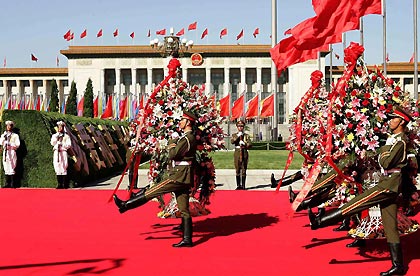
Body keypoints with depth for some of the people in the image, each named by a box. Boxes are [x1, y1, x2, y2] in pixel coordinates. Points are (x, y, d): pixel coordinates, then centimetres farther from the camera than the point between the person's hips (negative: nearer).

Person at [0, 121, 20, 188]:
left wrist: (10, 146, -16)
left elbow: (17, 145, -4)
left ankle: (12, 184, -8)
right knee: (6, 168, 3)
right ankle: (7, 183, 7)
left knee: (12, 168, -8)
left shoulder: (15, 135, 4)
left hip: (12, 153, -4)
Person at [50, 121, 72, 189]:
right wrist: (56, 137, -6)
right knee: (57, 168, 0)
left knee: (64, 168, -8)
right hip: (56, 152, 3)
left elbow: (69, 145, -2)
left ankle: (65, 184, -6)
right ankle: (59, 184, 4)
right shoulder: (54, 135, 16)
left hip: (63, 152, -3)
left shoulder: (66, 136, 7)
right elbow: (52, 143, 2)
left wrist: (62, 144, -13)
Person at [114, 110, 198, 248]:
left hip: (180, 176, -11)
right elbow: (177, 155, 25)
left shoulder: (187, 138, -14)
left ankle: (125, 205, 8)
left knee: (151, 192, -1)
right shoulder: (187, 137, 19)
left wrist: (172, 143, -1)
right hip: (182, 177, 11)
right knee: (184, 210, 8)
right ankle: (187, 239, 7)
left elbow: (172, 155, -19)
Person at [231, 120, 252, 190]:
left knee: (244, 170, -1)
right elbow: (232, 141, -10)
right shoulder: (234, 135, 10)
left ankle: (243, 186, 2)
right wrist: (238, 136, -15)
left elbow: (250, 144, -1)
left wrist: (244, 144, -17)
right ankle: (238, 185, 7)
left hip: (244, 153, 0)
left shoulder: (246, 135, 10)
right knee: (237, 170, 1)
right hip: (237, 153, 0)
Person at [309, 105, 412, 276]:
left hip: (389, 184, -10)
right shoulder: (394, 138, 19)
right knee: (390, 226, 8)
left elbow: (386, 163, -18)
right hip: (388, 184, 10)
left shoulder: (400, 141, -12)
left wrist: (383, 151, -3)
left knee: (356, 203, -10)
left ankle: (319, 221, -10)